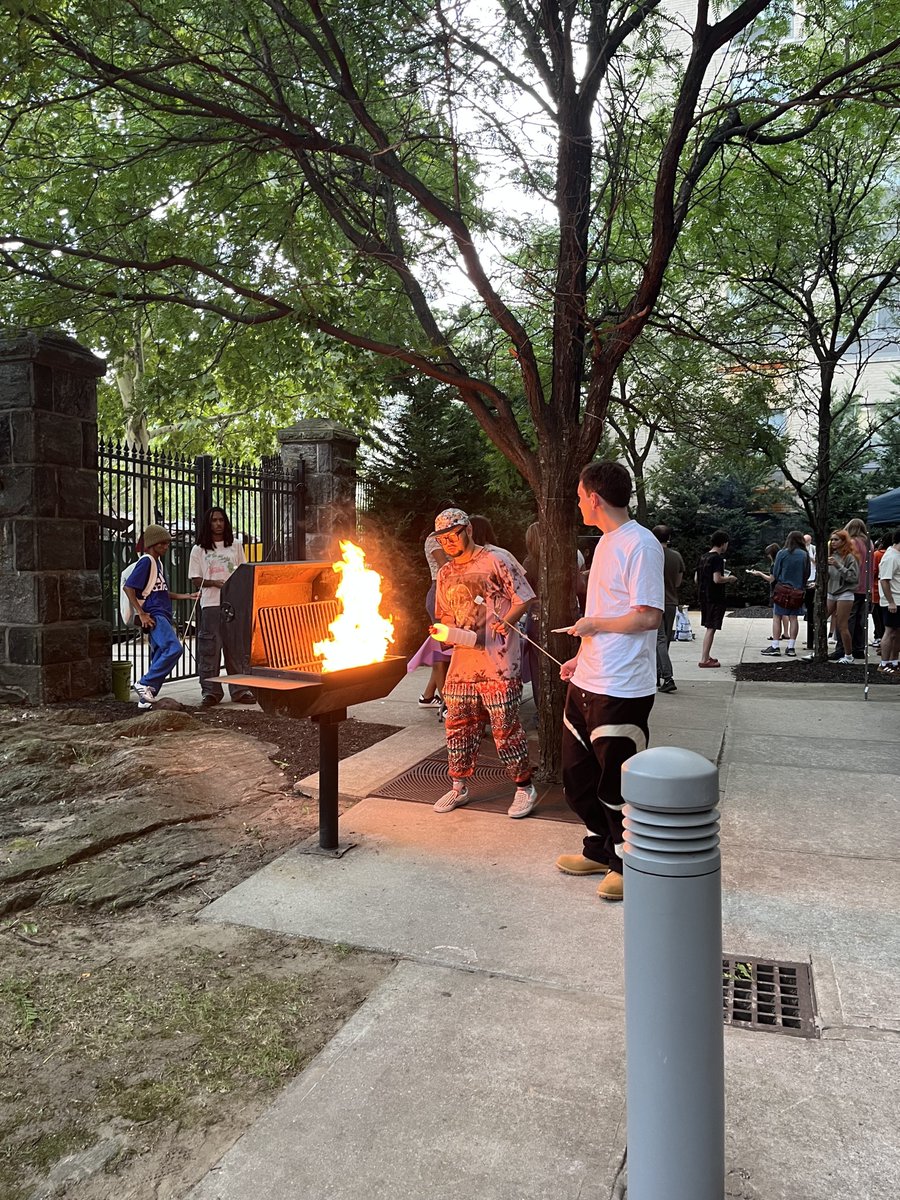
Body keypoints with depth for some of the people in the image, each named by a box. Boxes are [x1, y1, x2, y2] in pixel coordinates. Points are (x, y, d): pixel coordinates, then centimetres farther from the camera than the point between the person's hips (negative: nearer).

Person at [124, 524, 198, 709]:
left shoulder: (158, 562, 20)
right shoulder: (146, 561, -7)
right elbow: (128, 587, -14)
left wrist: (187, 596, 17)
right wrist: (142, 614, -17)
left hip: (163, 616, 10)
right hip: (154, 615, -10)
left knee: (159, 659, 7)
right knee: (174, 648, -23)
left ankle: (146, 697, 11)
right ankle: (144, 684, -14)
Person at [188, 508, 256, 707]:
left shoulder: (235, 546, 14)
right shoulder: (199, 550, 8)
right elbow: (195, 580, 5)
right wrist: (214, 583, -13)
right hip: (210, 604, -1)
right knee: (210, 648, -3)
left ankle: (239, 690, 8)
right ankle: (210, 692, 4)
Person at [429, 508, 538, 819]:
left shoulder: (496, 559, -5)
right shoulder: (445, 573, 15)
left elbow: (523, 598, -6)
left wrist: (505, 622, -19)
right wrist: (442, 631, 3)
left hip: (497, 664, -6)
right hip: (461, 662, 7)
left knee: (505, 727, -1)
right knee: (457, 725, 12)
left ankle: (524, 787, 15)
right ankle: (458, 788, 27)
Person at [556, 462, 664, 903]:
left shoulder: (640, 544, -16)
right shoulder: (607, 542, 14)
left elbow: (648, 617, -23)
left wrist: (593, 623, -12)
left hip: (622, 691, -10)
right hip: (587, 684, 10)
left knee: (617, 785, 4)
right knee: (578, 776, 19)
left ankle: (628, 866, 24)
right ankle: (601, 850, 36)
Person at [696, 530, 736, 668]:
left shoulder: (704, 557, 11)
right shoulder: (717, 558, -14)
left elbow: (696, 579, 13)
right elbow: (717, 579, -24)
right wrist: (729, 579, -6)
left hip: (703, 596, 8)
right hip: (715, 598, -8)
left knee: (709, 627, 18)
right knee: (711, 628, -4)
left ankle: (707, 656, 25)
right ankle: (704, 659, -3)